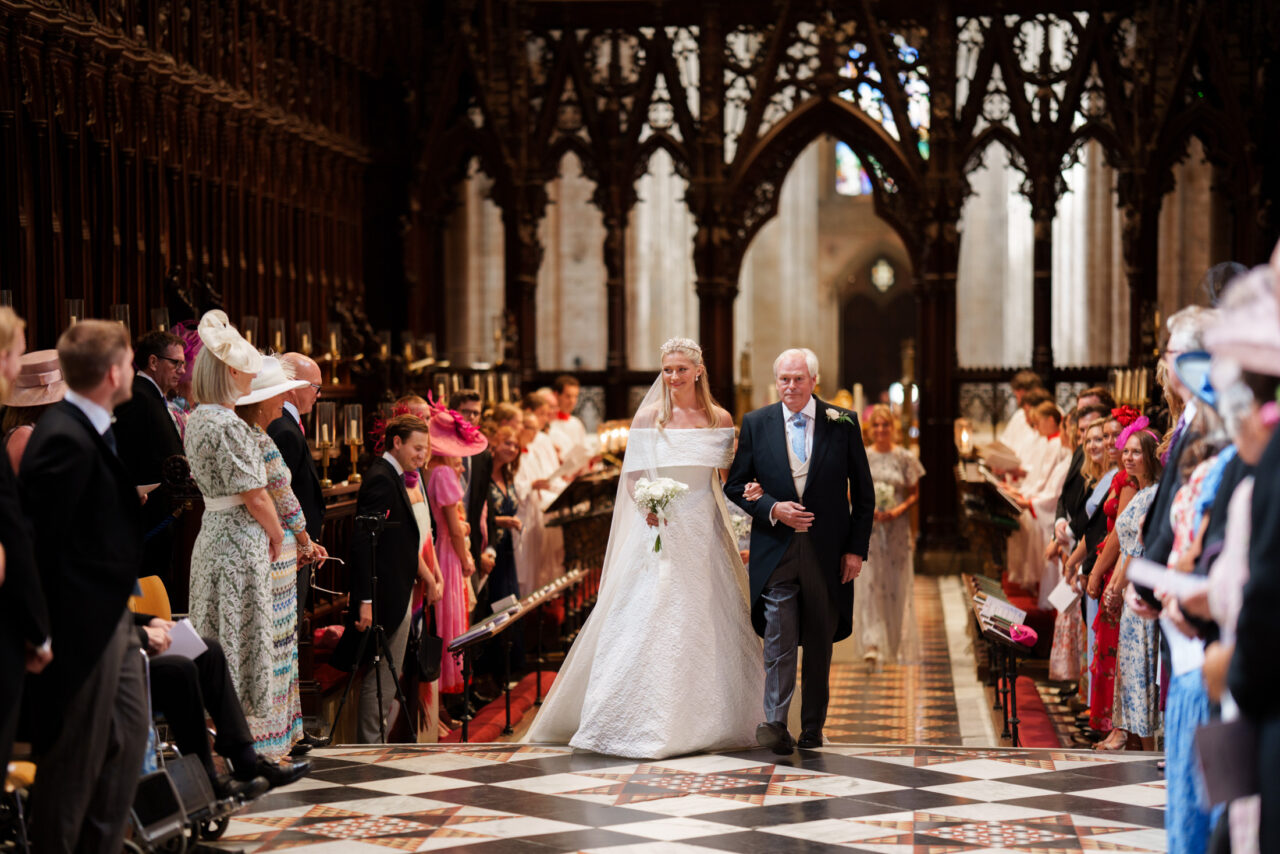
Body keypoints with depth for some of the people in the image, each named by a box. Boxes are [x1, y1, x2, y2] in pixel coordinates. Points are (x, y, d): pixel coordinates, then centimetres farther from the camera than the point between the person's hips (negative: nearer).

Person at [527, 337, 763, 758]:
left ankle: (708, 721, 18)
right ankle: (646, 722, 2)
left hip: (704, 532, 3)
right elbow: (632, 476, -1)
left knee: (709, 624, 6)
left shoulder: (721, 419, 5)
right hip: (659, 530, -3)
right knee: (650, 621, -6)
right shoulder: (648, 417, -1)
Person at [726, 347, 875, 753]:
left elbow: (863, 492, 5)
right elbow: (735, 484, 7)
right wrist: (772, 509, -11)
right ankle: (775, 723, -14)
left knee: (819, 642, 9)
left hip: (827, 551, 1)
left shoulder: (842, 423, 2)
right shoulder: (756, 423, 3)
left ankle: (812, 727, 19)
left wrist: (857, 548, -1)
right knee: (779, 638, -11)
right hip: (776, 549, -1)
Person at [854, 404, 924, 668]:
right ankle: (871, 645, -16)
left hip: (896, 529, 0)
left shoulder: (906, 458, 2)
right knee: (868, 584, -10)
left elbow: (914, 494, 4)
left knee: (896, 585, 6)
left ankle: (897, 645, 20)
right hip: (867, 529, 0)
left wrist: (897, 511, -14)